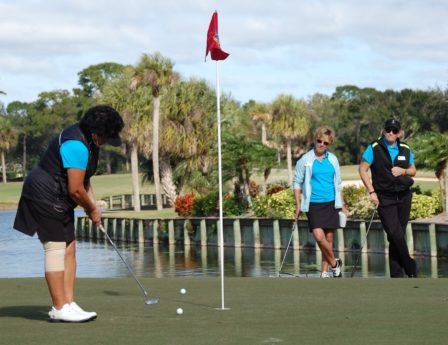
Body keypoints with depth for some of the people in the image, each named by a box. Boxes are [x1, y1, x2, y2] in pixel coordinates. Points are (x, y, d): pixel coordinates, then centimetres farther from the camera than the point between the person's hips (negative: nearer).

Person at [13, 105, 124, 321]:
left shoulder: (88, 141, 8)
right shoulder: (76, 145, -25)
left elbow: (83, 180, 21)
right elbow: (75, 189, -23)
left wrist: (91, 204, 7)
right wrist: (92, 210, -6)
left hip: (59, 202, 11)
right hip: (45, 197, -10)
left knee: (69, 249, 6)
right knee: (55, 248, -11)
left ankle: (68, 304, 7)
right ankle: (59, 309, -9)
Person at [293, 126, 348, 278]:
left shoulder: (333, 160, 9)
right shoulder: (306, 160, -2)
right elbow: (297, 183, 3)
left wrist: (342, 206, 18)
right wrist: (298, 205, -3)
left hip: (331, 203, 3)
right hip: (313, 204, -3)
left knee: (329, 238, 4)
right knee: (319, 237, -17)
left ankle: (325, 272, 14)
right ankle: (334, 263, 4)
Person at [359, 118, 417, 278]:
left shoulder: (405, 150, 7)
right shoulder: (374, 148, -4)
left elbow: (413, 170, 17)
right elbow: (362, 170, -4)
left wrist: (403, 171, -6)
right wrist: (372, 192, -10)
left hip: (404, 197, 3)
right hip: (384, 199, -3)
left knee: (398, 236, 4)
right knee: (396, 235, -13)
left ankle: (396, 274, 12)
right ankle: (410, 267, 5)